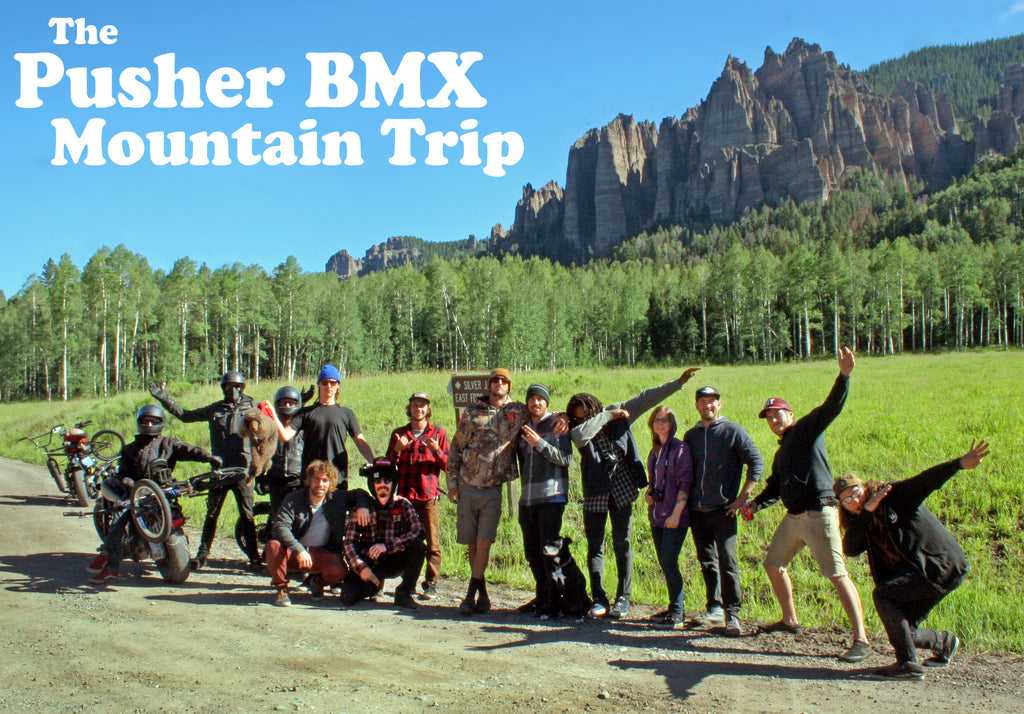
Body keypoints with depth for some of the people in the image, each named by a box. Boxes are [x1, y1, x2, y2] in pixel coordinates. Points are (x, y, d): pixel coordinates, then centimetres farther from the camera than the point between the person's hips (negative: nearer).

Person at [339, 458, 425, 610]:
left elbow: (418, 530, -20)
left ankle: (404, 593, -11)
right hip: (367, 563, 1)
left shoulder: (402, 504, -3)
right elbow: (349, 542, -7)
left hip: (393, 563, -1)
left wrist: (388, 545, -32)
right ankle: (375, 584, 14)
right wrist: (361, 567, -25)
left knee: (418, 546, -27)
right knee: (348, 597, -20)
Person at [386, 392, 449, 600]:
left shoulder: (438, 433, 10)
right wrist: (397, 450, -8)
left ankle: (431, 584, 1)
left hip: (429, 496, -2)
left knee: (432, 543, -5)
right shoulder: (399, 433, 15)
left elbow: (448, 464, 5)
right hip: (405, 496, 2)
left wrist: (436, 451, -13)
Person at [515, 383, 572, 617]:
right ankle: (541, 597, 24)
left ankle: (553, 601, -1)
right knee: (532, 552, 11)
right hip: (527, 499, 7)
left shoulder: (556, 425, -1)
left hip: (551, 497, -6)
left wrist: (539, 443, -17)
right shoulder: (523, 428, 16)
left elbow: (566, 458, -12)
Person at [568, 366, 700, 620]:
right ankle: (598, 599, 11)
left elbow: (647, 398, 1)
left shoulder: (620, 414, 4)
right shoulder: (578, 431, 0)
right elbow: (582, 435, -24)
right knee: (595, 547, 3)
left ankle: (623, 599, 10)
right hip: (595, 495, 0)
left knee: (623, 545, 1)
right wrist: (608, 415, -15)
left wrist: (679, 382, -2)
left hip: (622, 492, 0)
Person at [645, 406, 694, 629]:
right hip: (657, 515, 8)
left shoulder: (679, 448, -8)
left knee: (669, 562, -9)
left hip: (675, 517, -8)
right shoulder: (655, 451, 15)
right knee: (664, 563, 10)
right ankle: (676, 608, 21)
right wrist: (648, 493, 5)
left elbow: (685, 483, -13)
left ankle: (677, 612, 1)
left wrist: (676, 513, -19)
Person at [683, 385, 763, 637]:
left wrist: (743, 497, -9)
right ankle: (715, 608, 23)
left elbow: (756, 463, -4)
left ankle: (732, 614, -5)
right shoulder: (691, 435, 13)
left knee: (727, 561, -11)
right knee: (707, 562, 12)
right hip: (697, 511, 5)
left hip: (723, 510, -5)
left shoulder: (733, 431, -1)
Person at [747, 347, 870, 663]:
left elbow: (832, 407, -15)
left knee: (837, 574, -13)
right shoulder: (781, 453, 23)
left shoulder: (807, 428, 0)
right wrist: (755, 504, 9)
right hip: (793, 517, 9)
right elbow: (774, 487, 26)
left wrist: (844, 376, -31)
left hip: (818, 514, -9)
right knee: (773, 564, 17)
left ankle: (861, 639, -12)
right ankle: (790, 620, 34)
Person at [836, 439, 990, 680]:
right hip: (918, 571, 8)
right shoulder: (864, 524, 9)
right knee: (903, 631, 5)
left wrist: (961, 463, -36)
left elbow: (929, 480, -19)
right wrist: (866, 512, -18)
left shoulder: (894, 495, -6)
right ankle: (943, 642, 36)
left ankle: (908, 664, -17)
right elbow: (849, 549, -10)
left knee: (883, 594, -23)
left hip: (942, 565, -8)